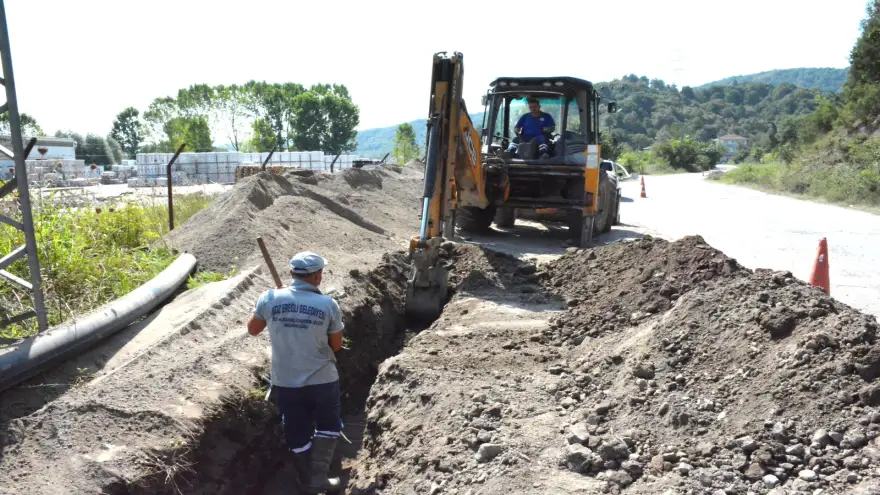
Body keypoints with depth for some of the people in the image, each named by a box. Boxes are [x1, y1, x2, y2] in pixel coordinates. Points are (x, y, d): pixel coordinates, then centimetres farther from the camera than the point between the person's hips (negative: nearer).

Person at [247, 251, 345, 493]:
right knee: (329, 426, 22)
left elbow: (252, 329, 8)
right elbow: (336, 345, -1)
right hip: (322, 380, -2)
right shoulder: (328, 305, -13)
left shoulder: (270, 298, -10)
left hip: (285, 382, 2)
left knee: (298, 434, 19)